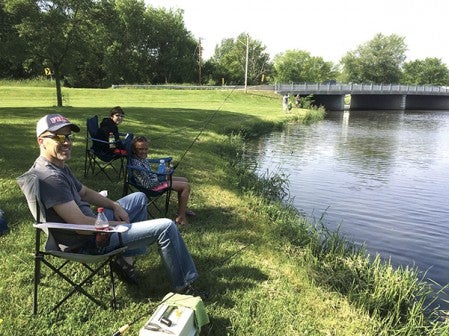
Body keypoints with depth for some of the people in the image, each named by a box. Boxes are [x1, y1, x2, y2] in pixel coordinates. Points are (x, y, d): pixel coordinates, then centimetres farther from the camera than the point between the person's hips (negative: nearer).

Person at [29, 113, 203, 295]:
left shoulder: (59, 166, 5)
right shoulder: (50, 177, -27)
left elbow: (84, 192, 18)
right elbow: (81, 223, -28)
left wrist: (115, 206, 5)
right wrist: (120, 225, -14)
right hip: (86, 242, -10)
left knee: (139, 198, 23)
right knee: (166, 227, -12)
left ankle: (127, 260, 16)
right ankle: (182, 285, 7)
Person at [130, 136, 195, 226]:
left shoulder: (142, 157, -1)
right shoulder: (136, 164, -29)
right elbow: (148, 184, -26)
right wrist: (162, 177, -15)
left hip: (154, 177, 10)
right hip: (154, 184, -10)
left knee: (185, 180, 17)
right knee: (186, 186, -13)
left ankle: (182, 209, 27)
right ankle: (180, 217, -7)